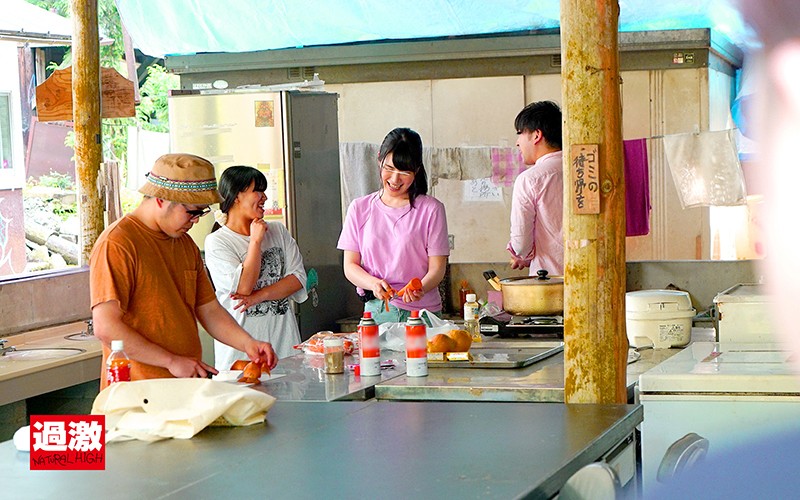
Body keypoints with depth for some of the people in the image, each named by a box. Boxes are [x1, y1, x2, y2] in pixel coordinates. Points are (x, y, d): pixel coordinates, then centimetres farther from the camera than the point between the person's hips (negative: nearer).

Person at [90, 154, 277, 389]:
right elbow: (106, 328, -17)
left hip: (188, 386, 8)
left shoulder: (187, 245, 17)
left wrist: (247, 343, 3)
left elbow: (209, 310, 21)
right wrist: (172, 361, -16)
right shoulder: (116, 244, -10)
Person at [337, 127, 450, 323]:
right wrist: (374, 283, -14)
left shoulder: (431, 209, 2)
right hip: (376, 311, 1)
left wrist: (420, 288, -23)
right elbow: (350, 265, 7)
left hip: (422, 311, -1)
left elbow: (437, 267, -1)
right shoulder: (360, 208, 9)